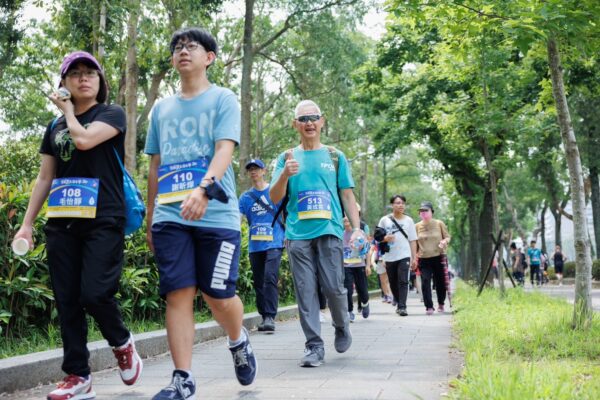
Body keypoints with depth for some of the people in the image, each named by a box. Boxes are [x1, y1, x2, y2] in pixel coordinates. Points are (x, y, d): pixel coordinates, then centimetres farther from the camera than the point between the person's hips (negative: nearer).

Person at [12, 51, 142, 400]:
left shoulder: (112, 114, 2)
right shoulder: (55, 127, 17)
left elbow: (84, 139, -17)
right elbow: (45, 178, 17)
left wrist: (68, 110, 1)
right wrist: (27, 223, 11)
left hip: (103, 221, -5)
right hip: (62, 222, 5)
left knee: (94, 294, -15)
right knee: (67, 301, 0)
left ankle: (122, 343, 14)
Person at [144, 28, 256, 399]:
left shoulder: (223, 99, 4)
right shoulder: (162, 108, 17)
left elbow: (225, 149, -12)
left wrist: (204, 188, -30)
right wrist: (150, 219, 18)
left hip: (216, 215, -3)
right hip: (170, 216, 4)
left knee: (219, 295, -2)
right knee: (178, 295, -4)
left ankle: (239, 342, 30)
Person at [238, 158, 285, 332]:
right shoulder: (246, 196, 11)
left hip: (274, 242, -4)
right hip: (254, 245, 4)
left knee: (270, 278, -18)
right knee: (258, 282, 8)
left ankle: (270, 317, -18)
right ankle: (264, 316, 17)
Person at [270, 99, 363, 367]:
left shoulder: (335, 157, 14)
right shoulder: (287, 158, 13)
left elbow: (347, 195, 14)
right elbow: (275, 198, 6)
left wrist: (356, 228, 2)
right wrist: (285, 174, -13)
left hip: (329, 231, -1)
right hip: (298, 234, 1)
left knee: (333, 287, -6)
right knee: (306, 291, -2)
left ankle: (342, 327, 23)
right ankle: (314, 345, 4)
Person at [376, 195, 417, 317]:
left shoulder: (408, 220, 8)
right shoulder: (385, 220, 5)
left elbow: (412, 241, 8)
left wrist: (414, 258, 3)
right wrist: (385, 238, -14)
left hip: (404, 256, -1)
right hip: (389, 257, 1)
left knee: (403, 282, -13)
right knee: (393, 283, 8)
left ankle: (402, 307, -15)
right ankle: (398, 303, 27)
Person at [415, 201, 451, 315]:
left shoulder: (439, 224, 1)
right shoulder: (417, 226, 5)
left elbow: (447, 237, 8)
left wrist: (444, 241, -15)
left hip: (439, 257, 0)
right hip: (424, 259, 1)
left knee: (440, 282, 6)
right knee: (425, 282, -13)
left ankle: (441, 304, 28)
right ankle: (429, 307, -11)